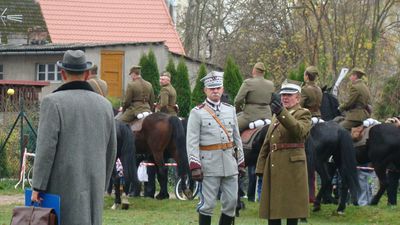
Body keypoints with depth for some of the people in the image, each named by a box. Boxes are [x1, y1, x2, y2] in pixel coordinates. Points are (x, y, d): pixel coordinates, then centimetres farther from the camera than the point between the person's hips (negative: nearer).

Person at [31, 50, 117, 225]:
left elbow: (46, 147, -13)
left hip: (63, 186, -5)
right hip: (93, 187, 5)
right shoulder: (105, 105, 10)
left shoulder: (53, 102, -7)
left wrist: (37, 187, -10)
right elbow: (111, 150, 15)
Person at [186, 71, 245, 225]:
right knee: (208, 204, -1)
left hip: (230, 164, 5)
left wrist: (241, 163, 12)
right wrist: (195, 167, -16)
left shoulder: (230, 110, 12)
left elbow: (237, 138, 16)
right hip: (209, 164, -5)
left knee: (231, 202, 6)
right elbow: (192, 142, -8)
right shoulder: (197, 113, -2)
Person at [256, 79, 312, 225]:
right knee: (272, 207, 8)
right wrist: (261, 167, 11)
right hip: (273, 167, 7)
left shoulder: (303, 114, -1)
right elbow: (266, 143, 20)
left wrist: (282, 113, -35)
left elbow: (299, 131, -24)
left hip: (292, 166, -7)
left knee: (291, 207, -5)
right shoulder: (277, 115, 19)